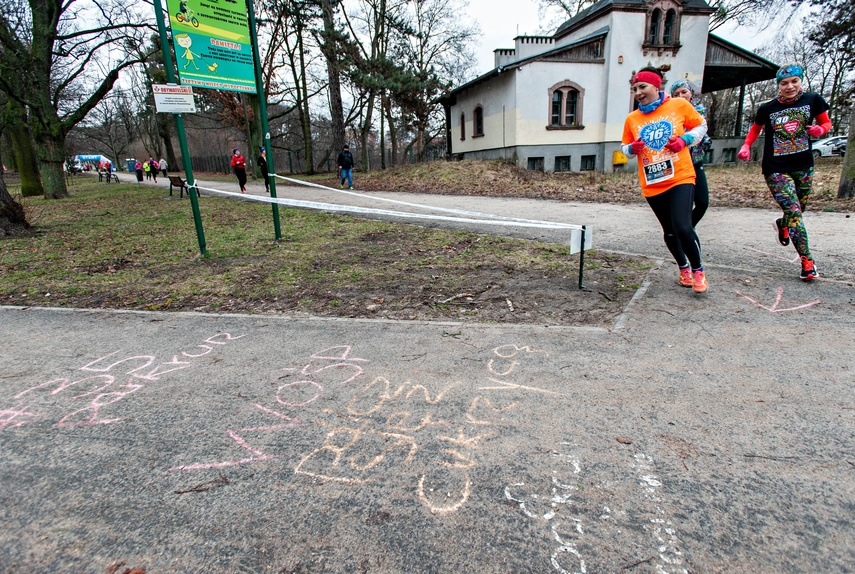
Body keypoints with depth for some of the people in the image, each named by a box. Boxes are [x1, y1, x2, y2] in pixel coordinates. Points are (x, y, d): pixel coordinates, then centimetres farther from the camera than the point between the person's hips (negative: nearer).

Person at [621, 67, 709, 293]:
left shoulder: (679, 105, 0)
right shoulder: (632, 118, 5)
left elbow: (701, 126, 10)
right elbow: (624, 147, 14)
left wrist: (684, 139, -9)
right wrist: (632, 148, -9)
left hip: (681, 177, -3)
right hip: (652, 184, 3)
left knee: (682, 226, -17)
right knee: (669, 231, 12)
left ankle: (698, 270, 8)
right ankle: (683, 267, 37)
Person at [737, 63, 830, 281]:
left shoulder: (813, 100, -1)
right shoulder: (768, 108, -5)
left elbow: (826, 122, 10)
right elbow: (756, 128, 12)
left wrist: (820, 129, -13)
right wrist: (746, 146, -7)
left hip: (803, 166, 3)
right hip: (776, 169, -3)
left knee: (797, 212, 14)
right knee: (794, 213, -12)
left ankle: (782, 225, 51)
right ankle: (807, 262, -6)